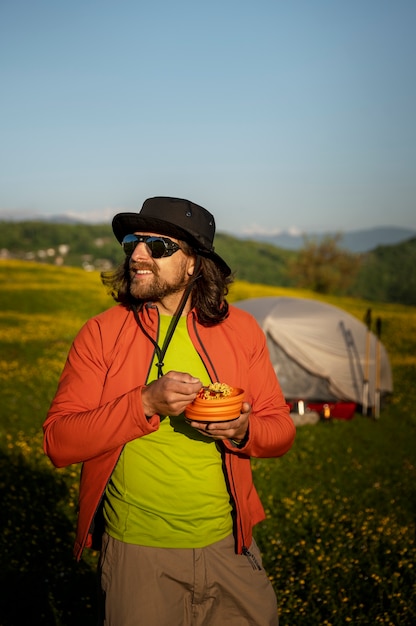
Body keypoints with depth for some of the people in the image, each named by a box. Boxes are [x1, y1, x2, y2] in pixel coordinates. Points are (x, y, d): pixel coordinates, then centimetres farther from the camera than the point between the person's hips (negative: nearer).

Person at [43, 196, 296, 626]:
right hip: (137, 554, -1)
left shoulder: (240, 329, -1)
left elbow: (281, 427, 5)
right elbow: (58, 442, -12)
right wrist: (145, 404, -24)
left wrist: (243, 431, -18)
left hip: (229, 546, 2)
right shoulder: (101, 333, -6)